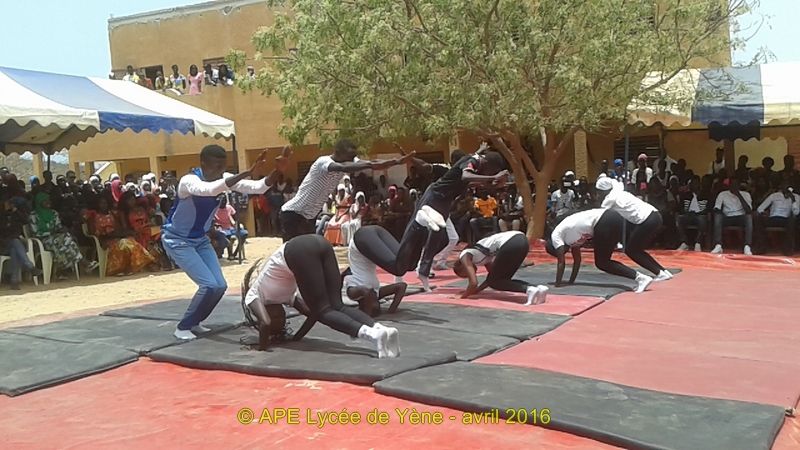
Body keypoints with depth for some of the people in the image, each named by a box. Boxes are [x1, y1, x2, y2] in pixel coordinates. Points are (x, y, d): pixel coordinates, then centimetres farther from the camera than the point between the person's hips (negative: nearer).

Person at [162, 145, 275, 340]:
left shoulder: (225, 179, -10)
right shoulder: (189, 181, -29)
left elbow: (258, 187, -19)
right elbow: (210, 190, -52)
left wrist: (277, 170, -38)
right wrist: (248, 173, -60)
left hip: (201, 239, 7)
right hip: (177, 240, -7)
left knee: (220, 286, -3)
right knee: (209, 285, -18)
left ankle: (194, 322, 20)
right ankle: (183, 327, 1)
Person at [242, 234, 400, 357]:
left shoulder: (252, 296, 23)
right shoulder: (281, 295, 38)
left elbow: (265, 323, 8)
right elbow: (309, 310, 36)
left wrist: (262, 346, 22)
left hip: (299, 251, -6)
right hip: (319, 243, 6)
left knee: (323, 311, -5)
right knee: (337, 306, 1)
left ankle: (372, 334, -29)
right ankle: (382, 329, -22)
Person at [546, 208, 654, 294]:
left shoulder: (556, 236, 6)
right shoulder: (568, 235, 28)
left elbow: (561, 262, 4)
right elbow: (577, 259, 30)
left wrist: (558, 283, 9)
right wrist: (571, 281, 32)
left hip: (606, 222, -9)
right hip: (612, 219, 9)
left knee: (601, 263, 1)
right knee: (602, 262, 13)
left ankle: (640, 277, -9)